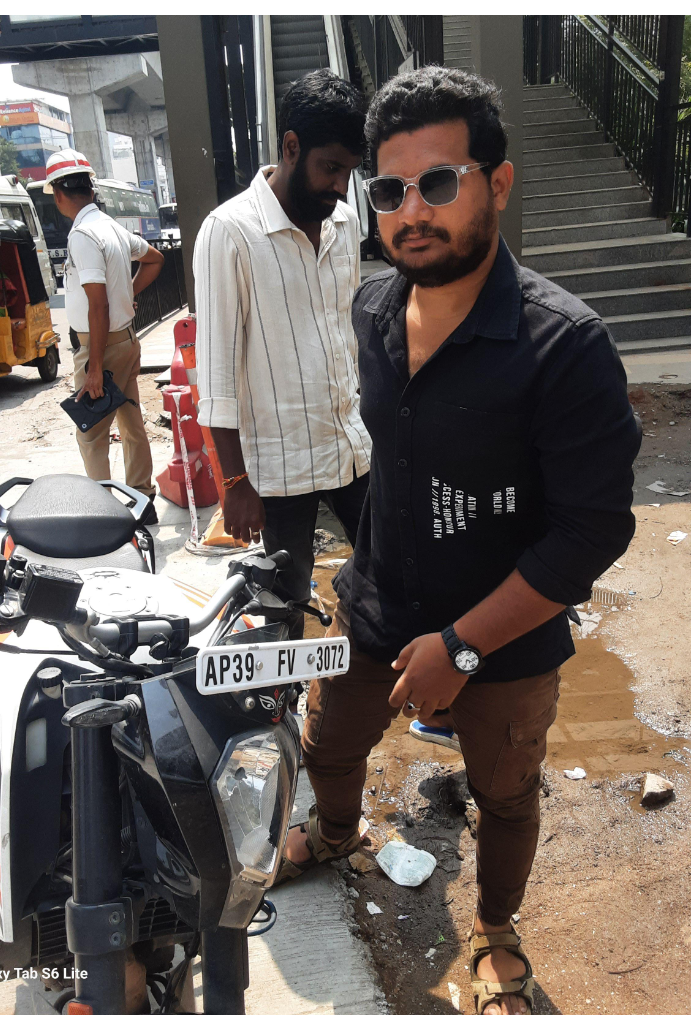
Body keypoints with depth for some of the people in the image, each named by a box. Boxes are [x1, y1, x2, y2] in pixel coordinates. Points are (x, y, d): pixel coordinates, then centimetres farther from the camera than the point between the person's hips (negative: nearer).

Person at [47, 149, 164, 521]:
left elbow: (98, 306, -24)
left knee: (91, 434, 0)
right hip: (127, 337, 9)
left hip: (103, 344, -9)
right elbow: (154, 259, 25)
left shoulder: (82, 235, -19)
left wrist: (95, 369, -22)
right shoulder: (112, 226, 8)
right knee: (131, 424, 15)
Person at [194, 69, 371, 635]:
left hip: (355, 446, 6)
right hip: (281, 462, -6)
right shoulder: (230, 231, -13)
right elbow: (218, 368, -12)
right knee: (287, 601, 9)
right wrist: (235, 480, -12)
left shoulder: (346, 221, 7)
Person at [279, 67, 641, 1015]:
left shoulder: (564, 345, -26)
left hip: (506, 645, -4)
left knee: (505, 799, 21)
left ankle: (497, 935, 53)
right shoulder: (373, 307, -6)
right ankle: (336, 831, 62)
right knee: (327, 748, 26)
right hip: (376, 613, 5)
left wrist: (460, 644, -22)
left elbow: (595, 529, -24)